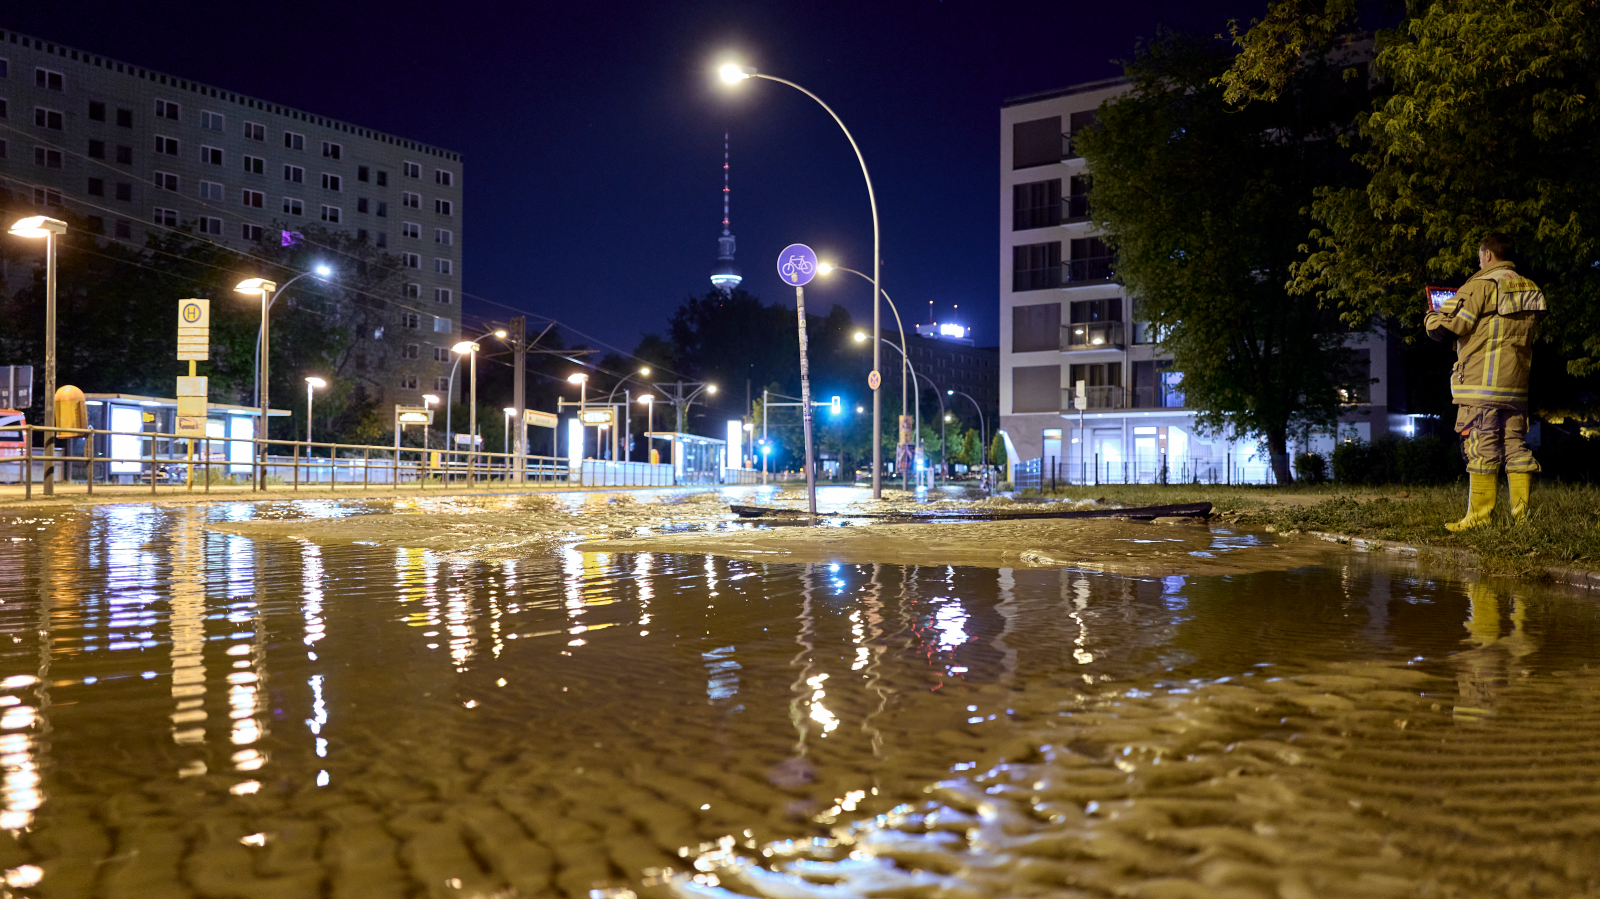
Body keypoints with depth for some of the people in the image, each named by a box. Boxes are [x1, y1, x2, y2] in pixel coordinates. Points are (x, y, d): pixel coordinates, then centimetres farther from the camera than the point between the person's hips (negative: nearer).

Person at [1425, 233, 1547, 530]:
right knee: (1516, 446, 9)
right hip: (1516, 383, 7)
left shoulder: (1481, 286, -8)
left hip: (1481, 384, -7)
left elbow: (1443, 328, -13)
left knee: (1482, 448, -5)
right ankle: (1522, 513, 9)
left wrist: (1430, 316, 9)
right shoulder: (1529, 288, 14)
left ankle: (1479, 516, -3)